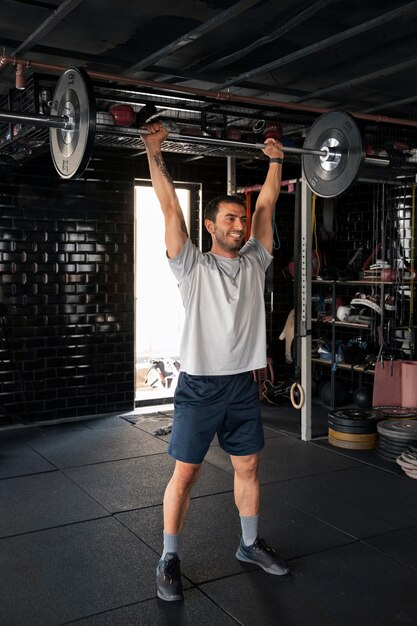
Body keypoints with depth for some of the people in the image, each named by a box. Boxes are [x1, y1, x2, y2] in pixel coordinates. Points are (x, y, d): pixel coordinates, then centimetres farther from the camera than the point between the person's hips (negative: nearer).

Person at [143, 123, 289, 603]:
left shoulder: (254, 262, 7)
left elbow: (267, 204, 11)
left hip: (244, 384, 5)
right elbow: (170, 207, -11)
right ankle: (169, 559, 17)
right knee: (185, 473, 2)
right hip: (200, 386, -5)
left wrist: (276, 160, 15)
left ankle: (250, 544, 33)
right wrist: (154, 152, -11)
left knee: (248, 467, 15)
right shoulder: (193, 266, -6)